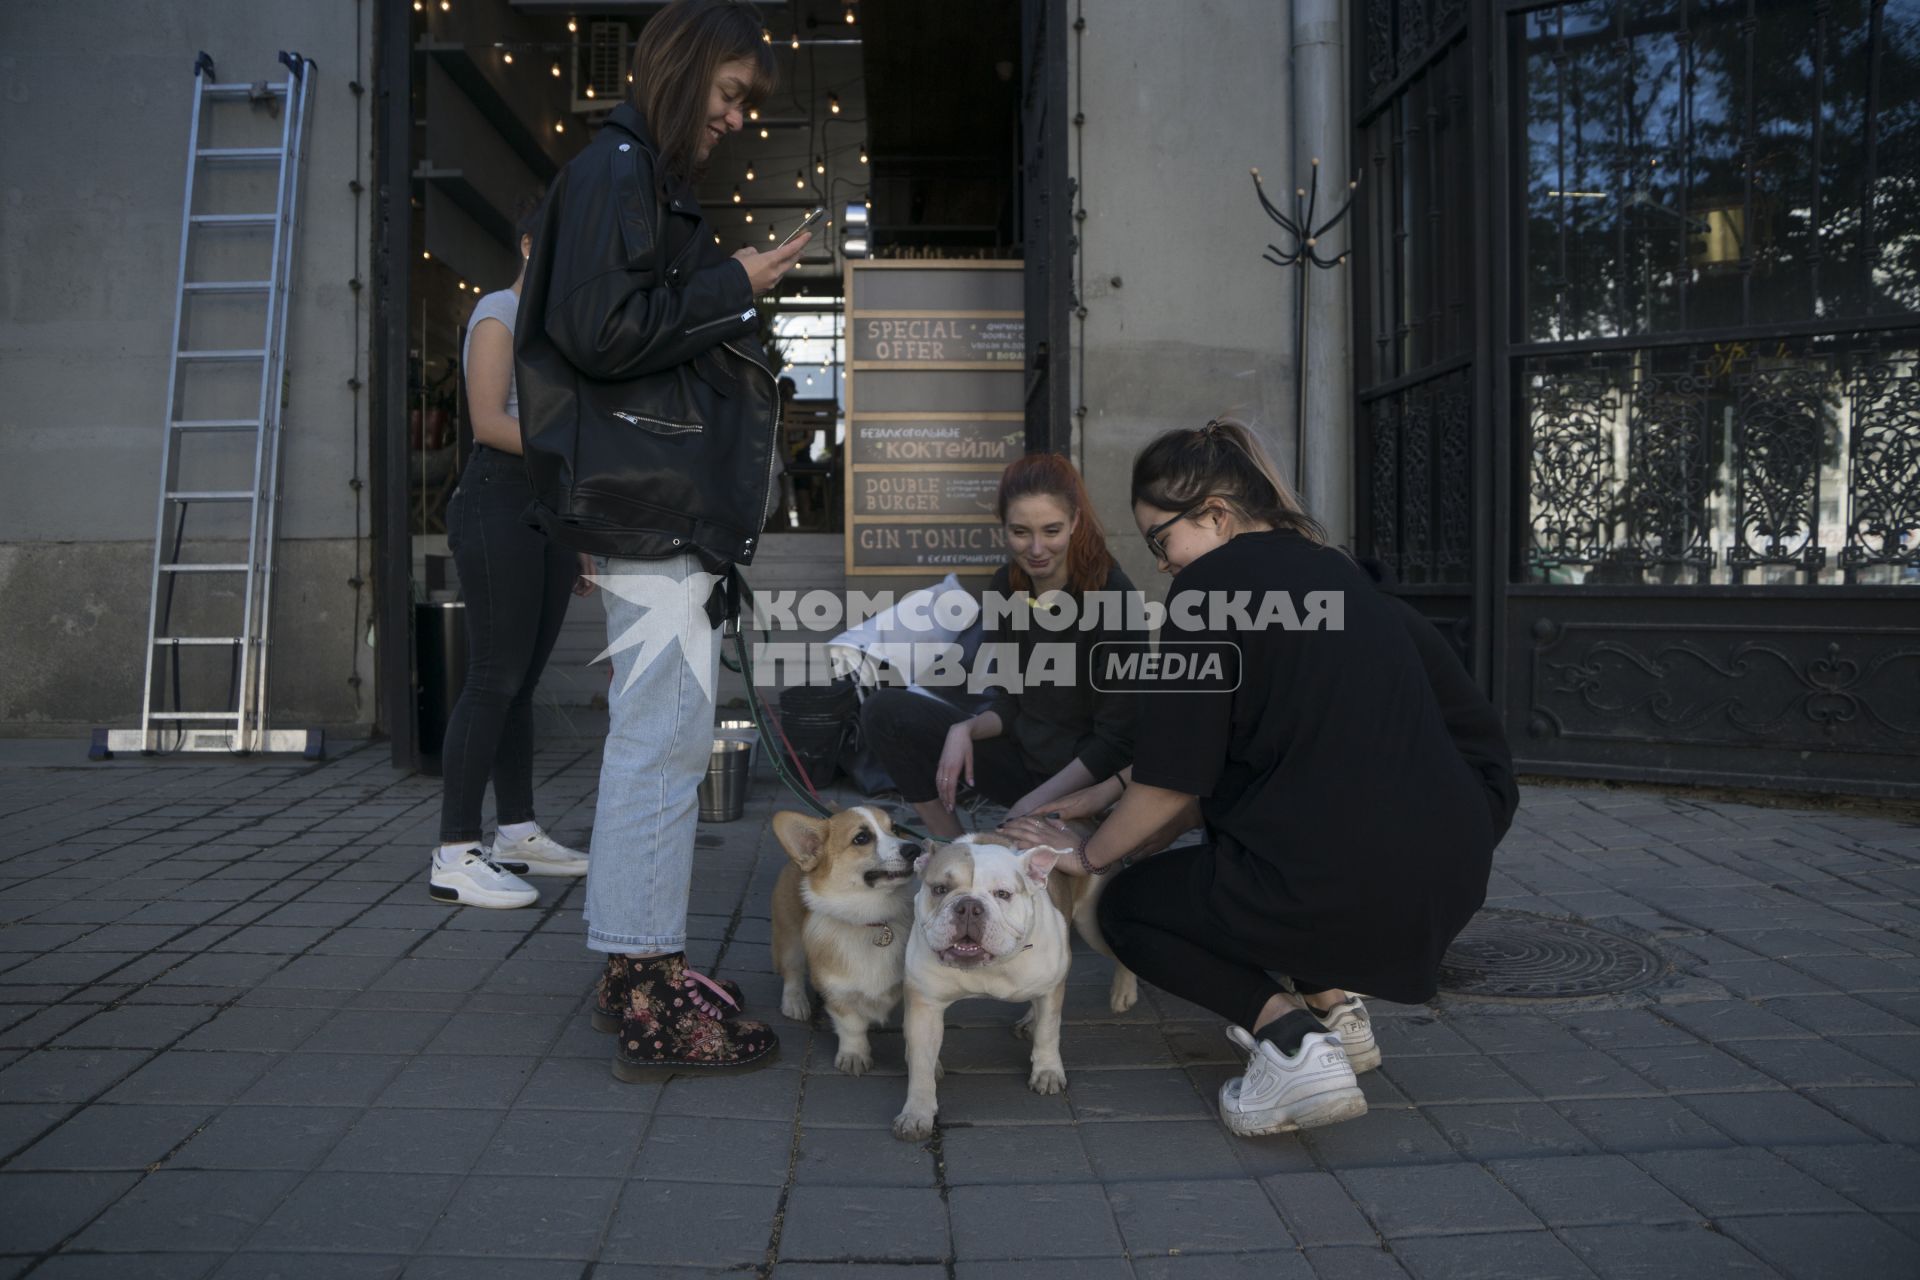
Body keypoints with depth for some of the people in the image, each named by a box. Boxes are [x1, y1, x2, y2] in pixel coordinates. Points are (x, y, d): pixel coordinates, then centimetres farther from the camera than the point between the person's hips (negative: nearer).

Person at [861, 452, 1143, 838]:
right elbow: (1011, 704, 5)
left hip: (1087, 777, -6)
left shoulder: (1112, 595, -19)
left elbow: (1117, 740, -17)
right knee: (885, 711, -7)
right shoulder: (1005, 587, -1)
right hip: (1022, 755, 6)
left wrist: (1035, 802, -21)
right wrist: (965, 730, -15)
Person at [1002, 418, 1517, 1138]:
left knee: (1127, 908, 18)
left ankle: (1288, 1035, -4)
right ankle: (1332, 1002, 21)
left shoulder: (1214, 583, -6)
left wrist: (1089, 855, 13)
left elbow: (1173, 786, -4)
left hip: (1338, 882, -8)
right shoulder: (1330, 571, 18)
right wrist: (1113, 794, 27)